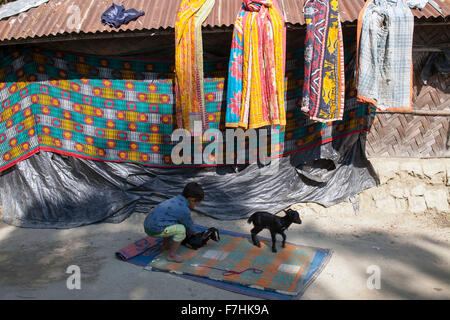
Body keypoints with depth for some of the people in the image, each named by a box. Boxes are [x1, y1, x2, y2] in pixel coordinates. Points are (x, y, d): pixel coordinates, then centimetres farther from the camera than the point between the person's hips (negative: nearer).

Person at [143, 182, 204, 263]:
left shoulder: (175, 200, 14)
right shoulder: (184, 210, -14)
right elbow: (189, 226, 3)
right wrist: (195, 233, 24)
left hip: (148, 224, 10)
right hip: (155, 230, -10)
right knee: (181, 229, -15)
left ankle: (166, 244, 27)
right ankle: (172, 255, -5)